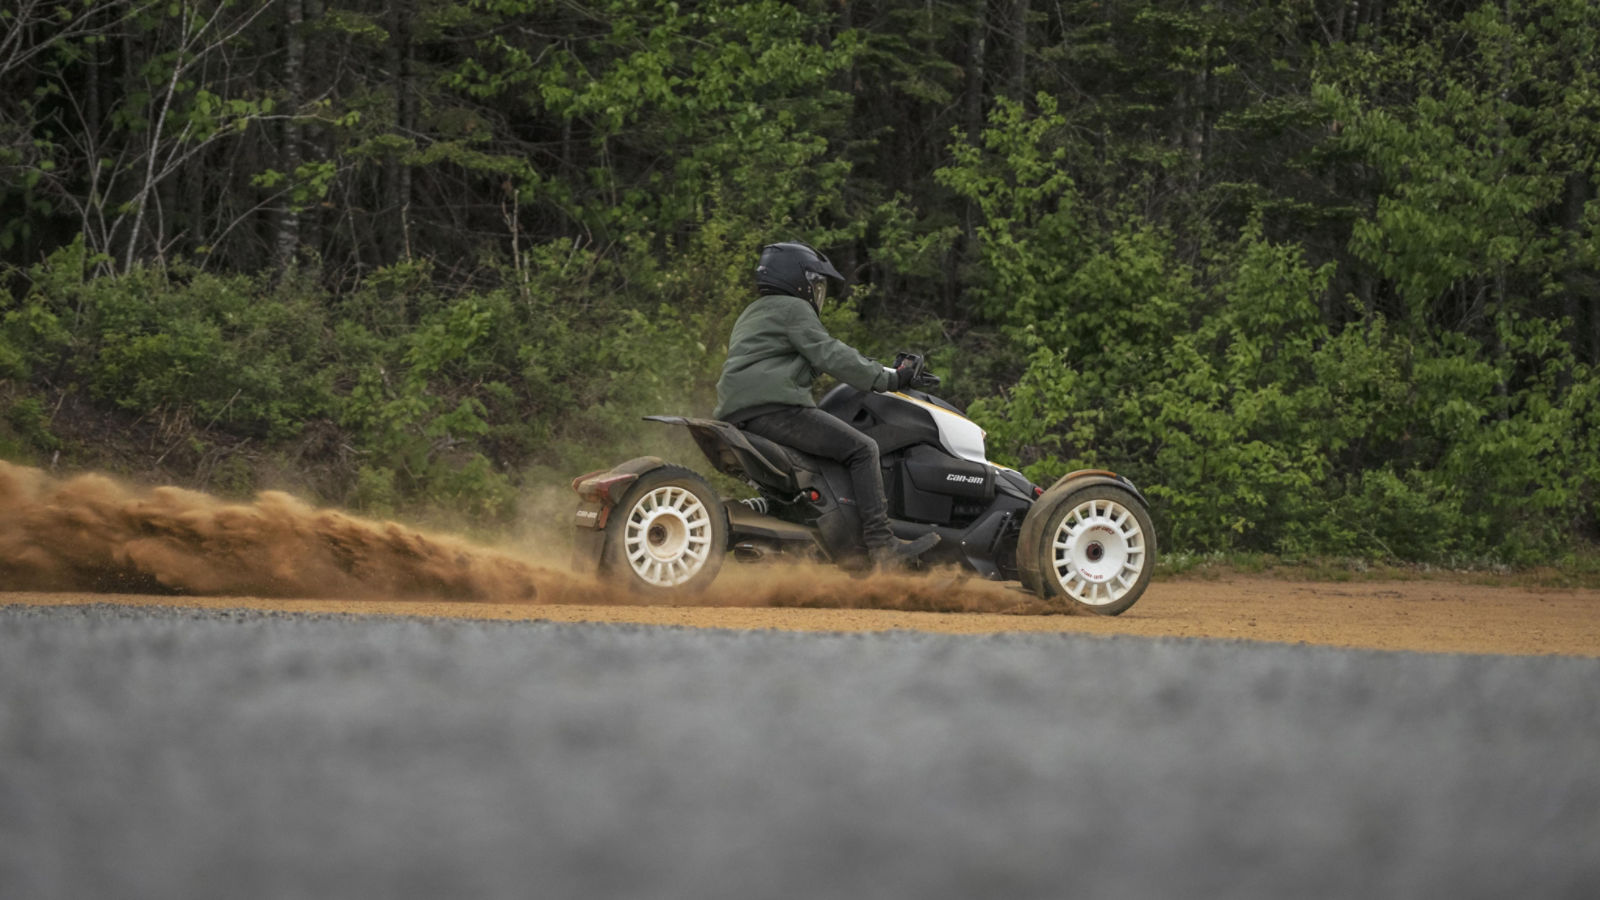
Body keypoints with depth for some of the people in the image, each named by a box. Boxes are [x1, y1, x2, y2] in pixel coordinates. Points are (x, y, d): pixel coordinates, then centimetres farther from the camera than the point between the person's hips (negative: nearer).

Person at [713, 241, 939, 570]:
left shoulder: (752, 316, 31)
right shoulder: (793, 310, 0)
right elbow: (831, 356, -10)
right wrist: (888, 378, -5)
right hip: (773, 407, -10)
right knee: (862, 449, -12)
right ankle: (881, 547, -23)